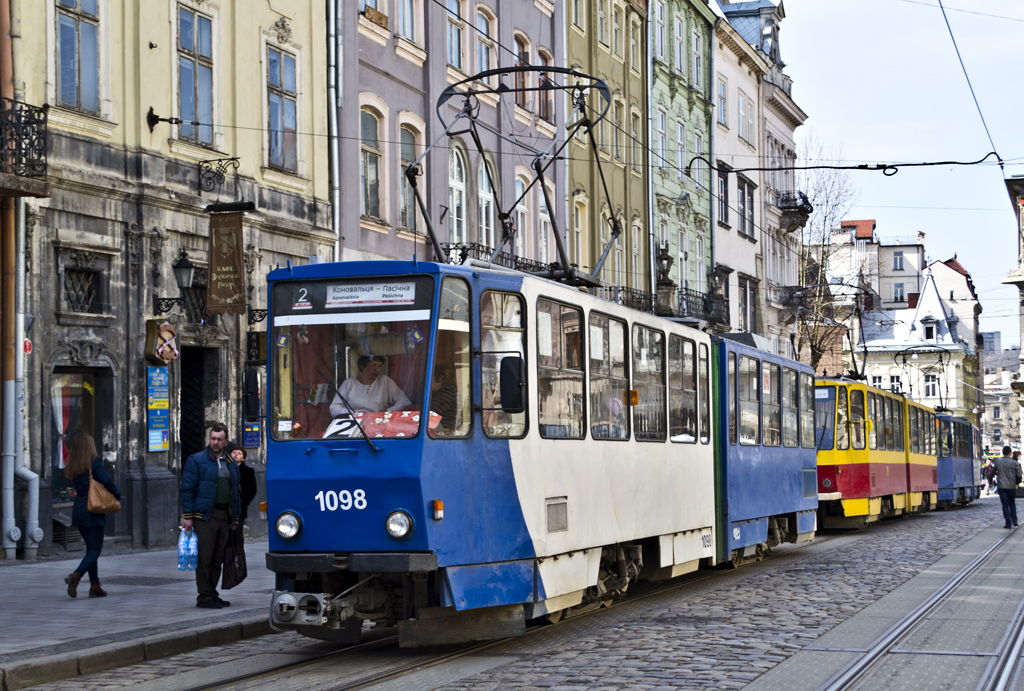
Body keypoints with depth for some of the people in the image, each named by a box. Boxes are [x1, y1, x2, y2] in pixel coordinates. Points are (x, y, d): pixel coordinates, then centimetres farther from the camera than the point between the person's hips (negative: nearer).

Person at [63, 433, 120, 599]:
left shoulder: (72, 467, 7)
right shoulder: (94, 463, -12)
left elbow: (79, 486, 8)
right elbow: (106, 480, -22)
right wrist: (116, 495, -8)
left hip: (78, 510, 6)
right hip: (94, 510, -6)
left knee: (90, 548, 15)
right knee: (95, 549, -3)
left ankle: (95, 586, 14)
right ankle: (76, 575, -25)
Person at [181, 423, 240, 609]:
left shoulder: (231, 464, 16)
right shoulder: (196, 460, -1)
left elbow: (236, 492, 21)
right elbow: (187, 489, -5)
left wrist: (235, 517, 14)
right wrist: (188, 517, -11)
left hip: (224, 516, 6)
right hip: (204, 516, -6)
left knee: (218, 558, 8)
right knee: (204, 558, -5)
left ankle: (212, 595, 16)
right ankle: (204, 597, -2)